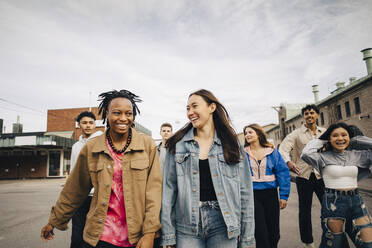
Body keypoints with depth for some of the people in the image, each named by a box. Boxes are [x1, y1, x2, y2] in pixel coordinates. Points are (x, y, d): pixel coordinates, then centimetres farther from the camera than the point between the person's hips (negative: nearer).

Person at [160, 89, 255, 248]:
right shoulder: (177, 145, 1)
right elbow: (168, 189, -1)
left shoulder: (232, 145, 0)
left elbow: (245, 193, 2)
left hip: (223, 225, 0)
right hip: (186, 228, 1)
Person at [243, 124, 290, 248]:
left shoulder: (272, 151, 0)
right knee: (261, 233, 1)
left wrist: (284, 195, -6)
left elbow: (283, 172, -1)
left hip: (271, 193, 2)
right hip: (252, 194, -1)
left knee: (274, 232, 12)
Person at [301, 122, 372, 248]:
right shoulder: (324, 157, -6)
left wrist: (355, 140, 6)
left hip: (356, 200, 5)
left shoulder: (356, 155, 9)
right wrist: (320, 142, -8)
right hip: (333, 202, -4)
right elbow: (306, 154, -24)